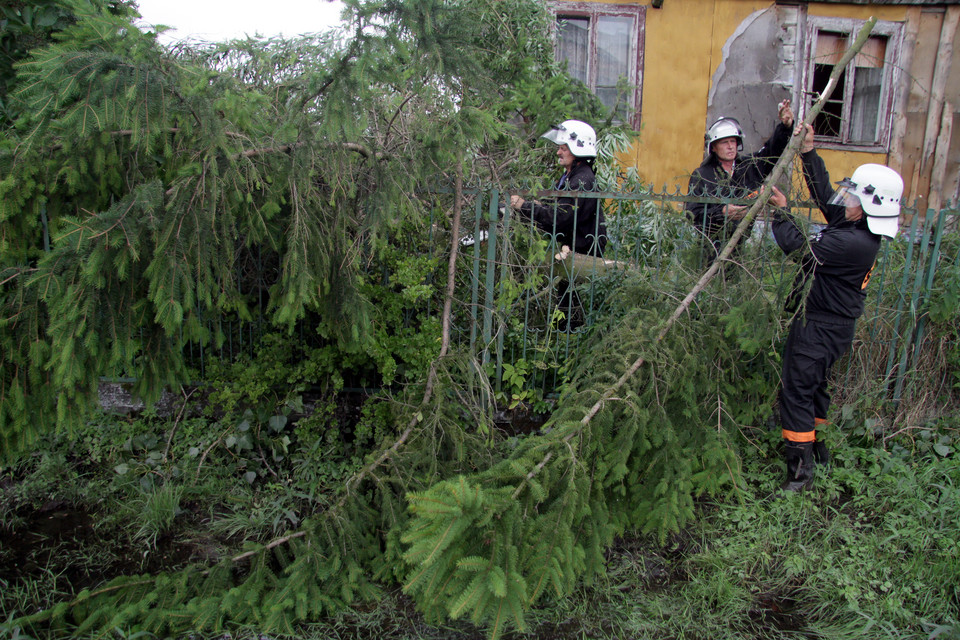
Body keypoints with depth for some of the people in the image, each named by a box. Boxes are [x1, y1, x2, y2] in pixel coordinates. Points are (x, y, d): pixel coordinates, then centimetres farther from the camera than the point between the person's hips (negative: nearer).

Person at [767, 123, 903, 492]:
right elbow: (824, 195, 15)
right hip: (828, 323, 10)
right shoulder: (855, 228, 4)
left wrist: (781, 212, -14)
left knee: (796, 391, -6)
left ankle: (800, 469, 0)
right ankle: (816, 447, 40)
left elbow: (800, 248, -27)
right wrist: (808, 152, 12)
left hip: (820, 329, -10)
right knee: (813, 385, 23)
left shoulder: (854, 243, -27)